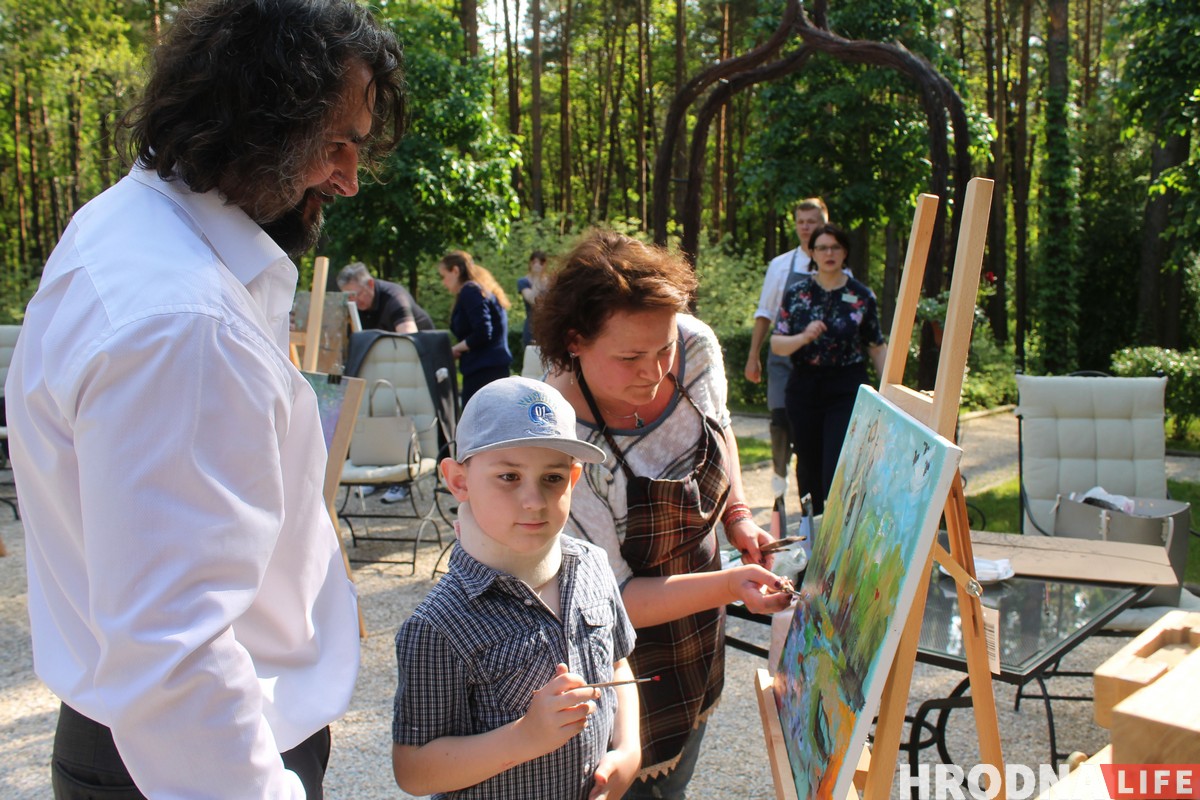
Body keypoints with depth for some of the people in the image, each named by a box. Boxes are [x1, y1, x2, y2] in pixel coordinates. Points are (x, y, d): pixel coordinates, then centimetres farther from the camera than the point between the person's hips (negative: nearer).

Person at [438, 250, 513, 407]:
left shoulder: (470, 291, -8)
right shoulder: (483, 290, 20)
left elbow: (482, 334, -19)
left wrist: (455, 349, -6)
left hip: (482, 372, -10)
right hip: (494, 369, 10)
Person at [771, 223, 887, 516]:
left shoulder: (861, 296, 2)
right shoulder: (796, 293, 5)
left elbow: (878, 348, 7)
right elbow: (776, 344, 0)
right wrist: (803, 338, -19)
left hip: (847, 391, -2)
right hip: (804, 389, 2)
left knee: (838, 470, -12)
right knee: (811, 467, 8)